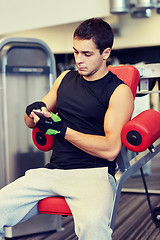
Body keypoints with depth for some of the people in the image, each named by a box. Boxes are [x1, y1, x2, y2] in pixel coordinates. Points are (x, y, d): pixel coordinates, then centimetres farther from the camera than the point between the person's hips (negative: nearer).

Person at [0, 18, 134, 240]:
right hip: (52, 170, 5)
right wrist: (34, 112, -2)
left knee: (92, 221, -37)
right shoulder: (66, 78, 18)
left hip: (93, 172, -5)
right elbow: (30, 122, 23)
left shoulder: (119, 91, 0)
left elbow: (111, 149, -11)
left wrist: (62, 130, -16)